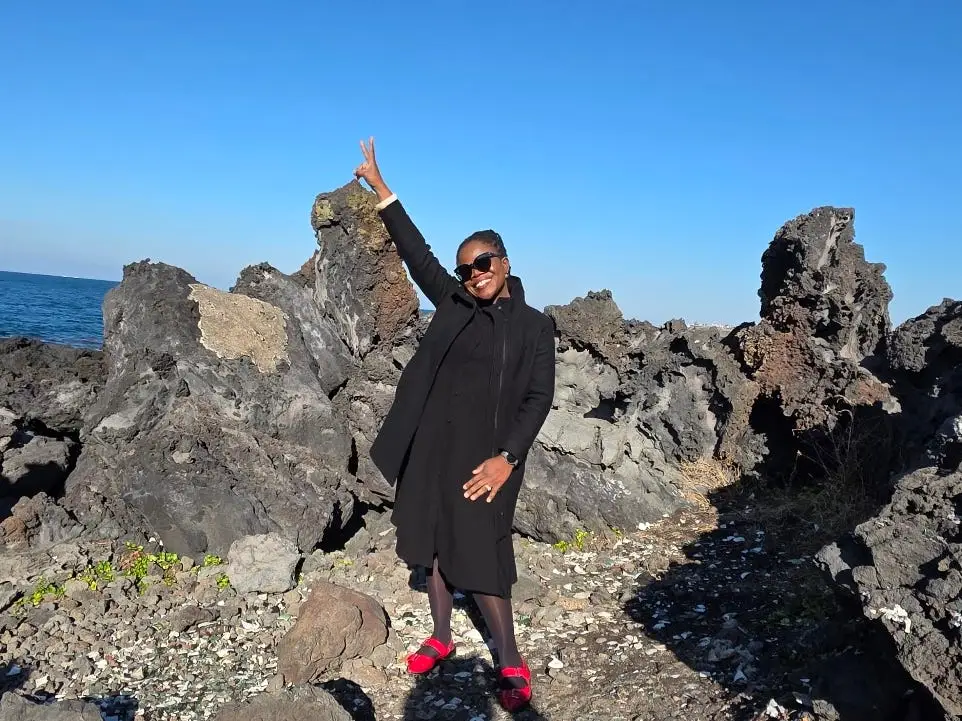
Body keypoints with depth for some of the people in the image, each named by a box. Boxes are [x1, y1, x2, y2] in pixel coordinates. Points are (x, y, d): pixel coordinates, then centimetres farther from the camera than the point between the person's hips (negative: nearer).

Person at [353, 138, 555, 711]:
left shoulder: (534, 325, -3)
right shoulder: (453, 304, 7)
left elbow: (539, 397, -7)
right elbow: (417, 252, 9)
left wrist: (506, 457, -17)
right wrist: (380, 188, 8)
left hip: (485, 454, -5)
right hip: (432, 445, 5)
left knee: (479, 556, -4)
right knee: (436, 544, 13)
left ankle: (511, 663, 11)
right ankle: (441, 638, 31)